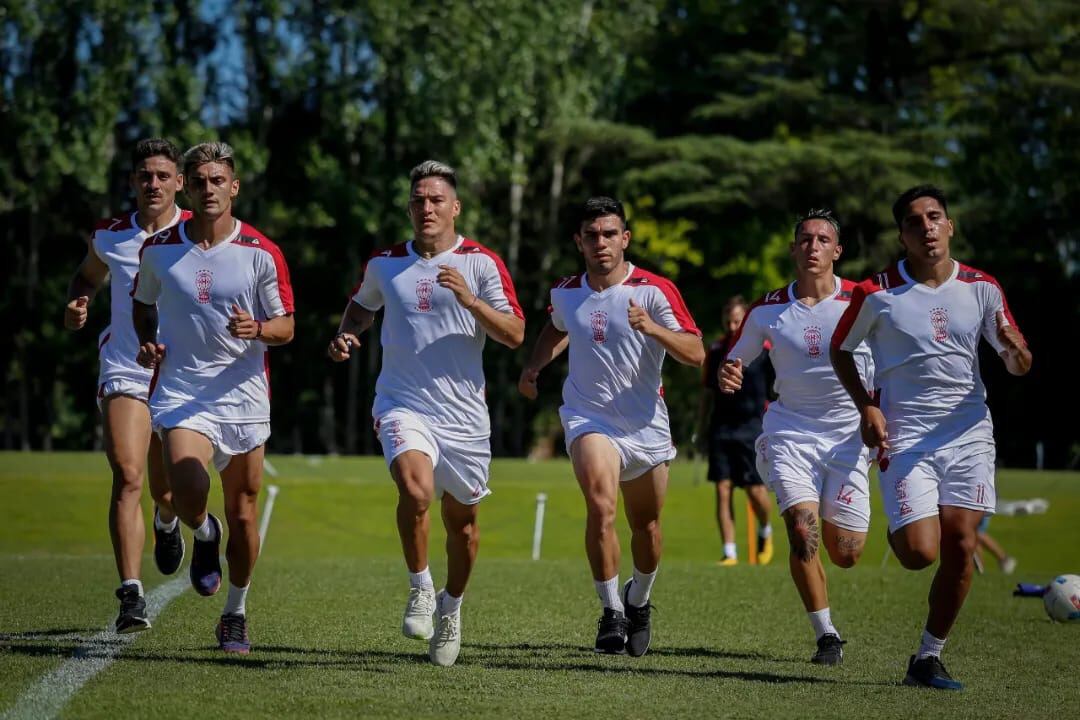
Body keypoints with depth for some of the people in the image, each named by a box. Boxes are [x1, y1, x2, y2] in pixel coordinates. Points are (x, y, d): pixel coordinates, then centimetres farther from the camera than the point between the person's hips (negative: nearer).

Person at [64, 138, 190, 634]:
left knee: (168, 493, 10)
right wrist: (77, 304, 4)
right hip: (124, 372, 0)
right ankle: (131, 596, -22)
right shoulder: (109, 236, 4)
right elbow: (88, 276, 24)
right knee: (127, 476, -19)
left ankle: (167, 523, 50)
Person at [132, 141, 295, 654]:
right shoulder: (158, 250, 2)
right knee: (187, 488, -24)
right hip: (180, 390, 0)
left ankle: (236, 613, 26)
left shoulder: (261, 254, -3)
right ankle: (204, 537, 14)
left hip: (244, 394, 0)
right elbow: (142, 305, 21)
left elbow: (285, 327, 2)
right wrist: (147, 342, 1)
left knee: (242, 513, 5)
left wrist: (257, 329, -20)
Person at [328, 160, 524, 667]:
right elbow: (362, 304, 28)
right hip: (403, 405, 0)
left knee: (461, 519, 9)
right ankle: (420, 588, -7)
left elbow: (514, 335, -8)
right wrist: (346, 335, 6)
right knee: (415, 489, -28)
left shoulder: (481, 264, -1)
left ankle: (450, 609, 34)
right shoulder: (384, 263, 7)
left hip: (463, 412, 0)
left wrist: (469, 299, -22)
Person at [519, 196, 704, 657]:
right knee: (600, 506, -25)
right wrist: (534, 366, 13)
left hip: (645, 424, 0)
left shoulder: (654, 290, -9)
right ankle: (611, 612, -16)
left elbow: (695, 353, -16)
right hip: (588, 416, 0)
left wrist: (652, 328, -31)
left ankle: (638, 603, 40)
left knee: (646, 525, 11)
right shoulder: (565, 292, 4)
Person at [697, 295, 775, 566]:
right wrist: (699, 429, 12)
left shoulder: (764, 349, -4)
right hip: (721, 429, 3)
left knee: (755, 491, -5)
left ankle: (765, 531, 26)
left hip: (752, 429, -3)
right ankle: (729, 552, 0)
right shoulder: (716, 350, 8)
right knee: (723, 489, -4)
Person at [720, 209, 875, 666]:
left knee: (845, 555, 1)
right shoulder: (767, 311, -1)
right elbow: (734, 362, 10)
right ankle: (826, 636, -4)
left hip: (848, 435, 0)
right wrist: (727, 376, -11)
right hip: (791, 434, 0)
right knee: (802, 532, -20)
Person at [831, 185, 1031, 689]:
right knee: (920, 553, -14)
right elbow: (840, 349, 9)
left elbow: (1019, 366, 6)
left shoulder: (981, 288, 2)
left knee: (960, 549, -4)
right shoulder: (876, 293, -6)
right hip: (904, 436, -3)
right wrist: (866, 407, -5)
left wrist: (1015, 349, -19)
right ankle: (897, 535, 24)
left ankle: (928, 658, 10)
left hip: (968, 434, 3)